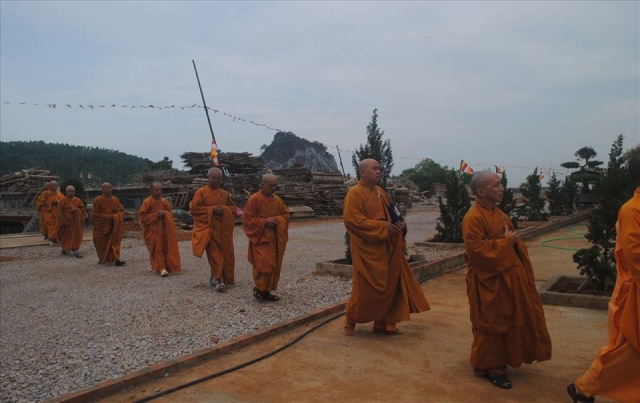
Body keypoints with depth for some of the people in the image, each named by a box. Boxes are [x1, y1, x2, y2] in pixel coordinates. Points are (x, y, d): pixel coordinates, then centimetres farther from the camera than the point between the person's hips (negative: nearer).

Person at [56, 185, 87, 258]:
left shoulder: (78, 200, 7)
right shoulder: (62, 201, 0)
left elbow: (83, 210, 3)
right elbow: (59, 214, -3)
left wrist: (76, 209, -16)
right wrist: (64, 222, -12)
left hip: (76, 222, 2)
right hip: (66, 221, -2)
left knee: (76, 236, -3)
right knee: (67, 236, 3)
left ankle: (75, 250, 2)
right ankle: (65, 250, 19)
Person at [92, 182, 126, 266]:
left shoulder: (115, 199, 2)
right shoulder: (97, 200, -7)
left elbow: (121, 211, 3)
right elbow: (95, 214, -10)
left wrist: (114, 216, -16)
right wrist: (108, 216, -16)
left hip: (113, 226, 2)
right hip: (101, 226, -2)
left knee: (115, 241, -9)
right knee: (102, 243, 9)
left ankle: (116, 259, -14)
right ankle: (102, 259, 27)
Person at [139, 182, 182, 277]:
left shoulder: (164, 201, 4)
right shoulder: (147, 202, -7)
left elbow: (170, 214, 11)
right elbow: (143, 217, -9)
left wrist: (164, 213, -11)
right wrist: (155, 215, -18)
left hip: (164, 228, 4)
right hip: (152, 230, -4)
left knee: (166, 247, 4)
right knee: (157, 248, -8)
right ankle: (161, 268, -10)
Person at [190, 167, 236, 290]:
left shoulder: (225, 194, 10)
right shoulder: (201, 192, -1)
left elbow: (233, 208, 18)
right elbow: (193, 209, -6)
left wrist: (225, 210, -5)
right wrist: (211, 210, -15)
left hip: (223, 229, 5)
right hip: (208, 228, -4)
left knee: (226, 253, 5)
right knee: (214, 253, -10)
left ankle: (218, 277, 22)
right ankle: (218, 279, -7)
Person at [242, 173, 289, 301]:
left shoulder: (278, 200, 9)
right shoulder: (254, 199, -10)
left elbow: (285, 214, 15)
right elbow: (248, 218, -11)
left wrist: (277, 220, -7)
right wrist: (264, 222, -19)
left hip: (275, 238, 6)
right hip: (260, 237, -6)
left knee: (273, 265, 6)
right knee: (264, 263, -14)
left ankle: (267, 290, 15)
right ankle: (259, 288, 2)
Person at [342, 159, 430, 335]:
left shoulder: (381, 192, 14)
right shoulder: (355, 193, -11)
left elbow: (391, 213, 22)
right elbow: (352, 219, -21)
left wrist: (400, 223, -1)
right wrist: (381, 227, -22)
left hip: (387, 248, 8)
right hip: (367, 249, -8)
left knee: (390, 286, 10)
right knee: (366, 287, -1)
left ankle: (384, 323, 22)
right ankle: (351, 318, 21)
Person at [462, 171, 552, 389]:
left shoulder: (499, 214, 11)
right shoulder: (473, 218, -20)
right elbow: (477, 250, -27)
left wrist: (514, 240, 3)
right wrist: (505, 242, -19)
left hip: (508, 277, 10)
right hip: (489, 281, -9)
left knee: (509, 322, 18)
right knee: (491, 325, 3)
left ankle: (499, 361, 35)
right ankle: (489, 367, 18)